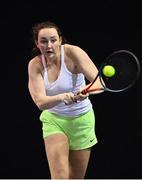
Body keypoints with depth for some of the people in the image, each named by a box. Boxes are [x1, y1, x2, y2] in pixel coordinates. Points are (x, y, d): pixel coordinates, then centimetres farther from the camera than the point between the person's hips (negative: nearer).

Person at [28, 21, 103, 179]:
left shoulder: (72, 53, -19)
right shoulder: (35, 65, -12)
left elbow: (99, 81, -26)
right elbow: (40, 102, -22)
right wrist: (61, 97, -43)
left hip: (81, 120, 0)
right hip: (53, 120, 1)